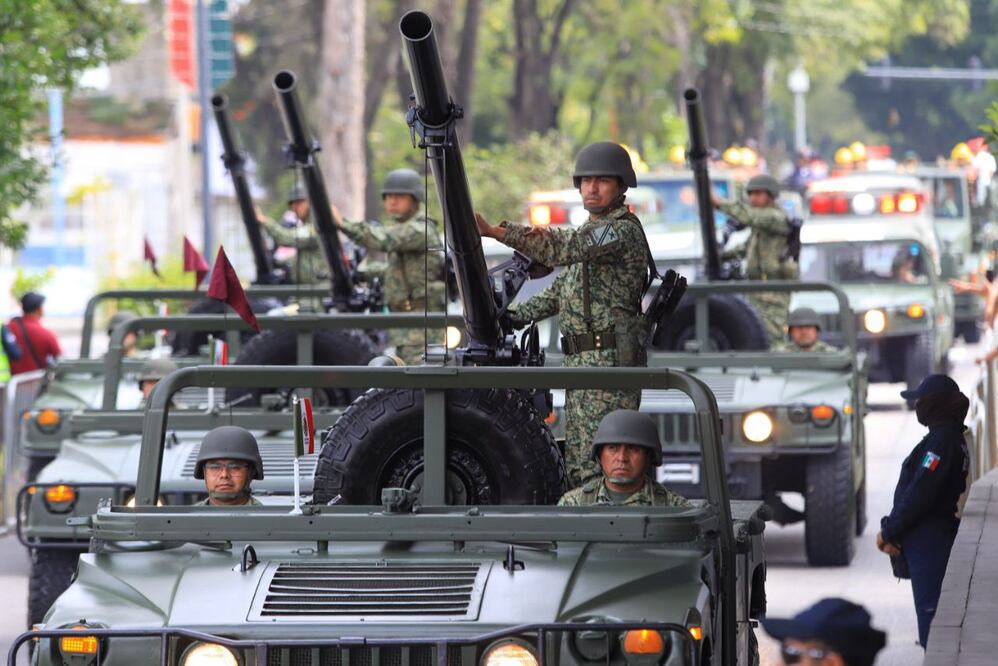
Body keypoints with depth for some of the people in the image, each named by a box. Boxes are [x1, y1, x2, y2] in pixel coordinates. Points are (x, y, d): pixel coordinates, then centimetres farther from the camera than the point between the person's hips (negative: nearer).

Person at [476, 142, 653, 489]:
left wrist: (494, 231, -32)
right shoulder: (592, 232, 22)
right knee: (577, 466, 11)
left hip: (611, 360, -10)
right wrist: (512, 315, 11)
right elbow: (561, 291, 25)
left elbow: (560, 248, -25)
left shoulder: (623, 231, -11)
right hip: (581, 362, 10)